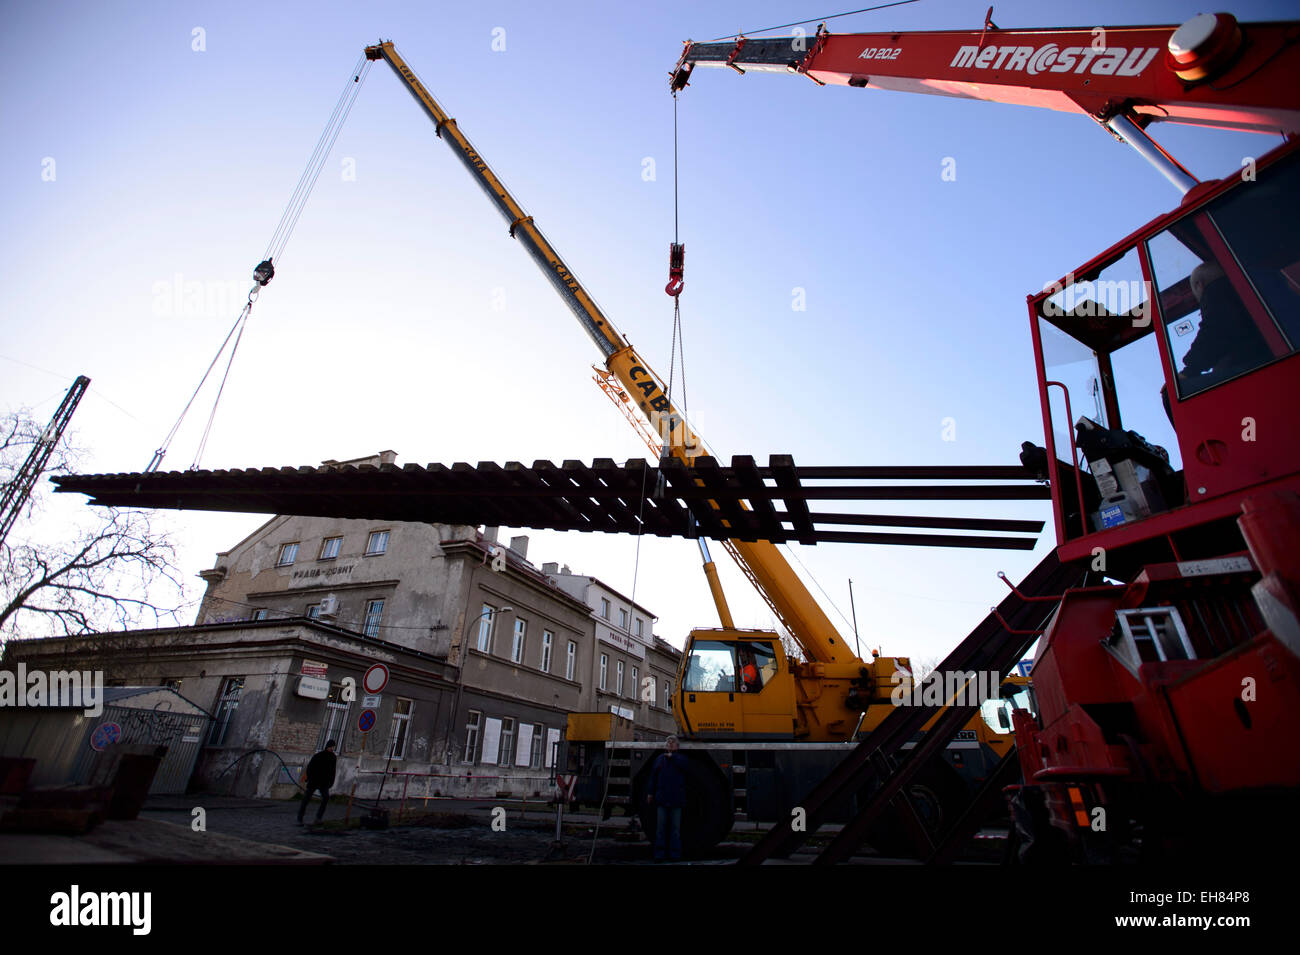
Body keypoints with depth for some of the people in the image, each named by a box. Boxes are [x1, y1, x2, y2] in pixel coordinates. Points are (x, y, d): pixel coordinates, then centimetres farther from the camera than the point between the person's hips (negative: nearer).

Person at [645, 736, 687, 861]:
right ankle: (659, 854, 9)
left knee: (675, 827, 3)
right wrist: (650, 793, 7)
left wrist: (672, 756, -9)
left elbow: (684, 766, -16)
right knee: (660, 827, 3)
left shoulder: (681, 758, 8)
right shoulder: (659, 759, 13)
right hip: (662, 798, 2)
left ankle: (675, 854, 10)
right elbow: (653, 777, 12)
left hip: (676, 799, -1)